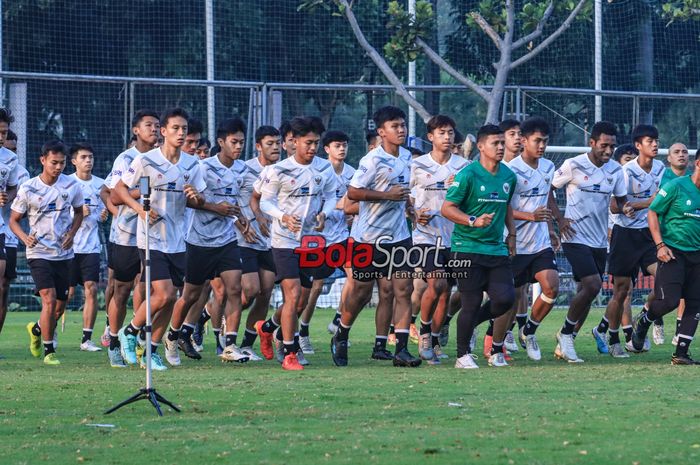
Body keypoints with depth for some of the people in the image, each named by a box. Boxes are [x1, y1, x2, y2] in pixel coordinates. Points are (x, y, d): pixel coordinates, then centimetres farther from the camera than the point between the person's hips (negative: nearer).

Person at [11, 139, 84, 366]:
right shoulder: (28, 189, -8)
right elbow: (14, 220, 0)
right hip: (38, 252, -4)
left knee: (60, 306, 10)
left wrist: (72, 233, -3)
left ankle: (36, 329, 42)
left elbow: (78, 212, 16)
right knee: (49, 299, -19)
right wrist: (24, 237, -20)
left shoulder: (72, 186, -1)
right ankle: (49, 351, -7)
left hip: (64, 253, 4)